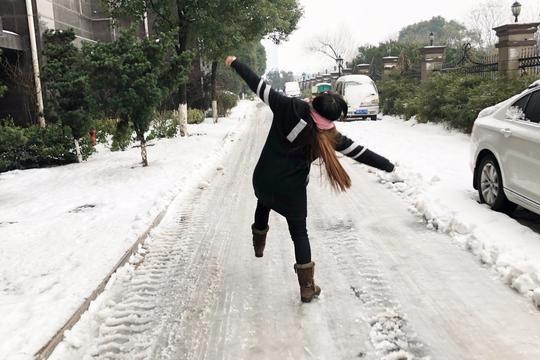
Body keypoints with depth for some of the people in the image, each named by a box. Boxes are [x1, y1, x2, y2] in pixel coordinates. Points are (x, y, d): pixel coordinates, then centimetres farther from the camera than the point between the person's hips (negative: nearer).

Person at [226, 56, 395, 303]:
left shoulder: (289, 107, -14)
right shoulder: (328, 135, -14)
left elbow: (258, 85, -8)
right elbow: (358, 151, -6)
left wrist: (235, 64, 5)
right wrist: (388, 166, 6)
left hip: (262, 180, 3)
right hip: (291, 190, -2)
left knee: (264, 203, 36)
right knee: (299, 233, 12)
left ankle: (259, 243, 55)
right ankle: (307, 287, 15)